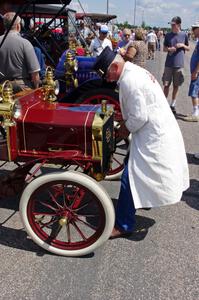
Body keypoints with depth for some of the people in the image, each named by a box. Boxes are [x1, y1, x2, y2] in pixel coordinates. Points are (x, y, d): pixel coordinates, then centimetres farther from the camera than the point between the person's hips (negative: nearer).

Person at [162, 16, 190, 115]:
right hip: (169, 64, 0)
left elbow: (188, 48, 11)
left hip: (179, 64, 0)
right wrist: (169, 49, -12)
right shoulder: (168, 35, 3)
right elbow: (164, 48, 11)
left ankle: (173, 104, 21)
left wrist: (182, 45, -10)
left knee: (176, 85, 7)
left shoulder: (184, 35, 2)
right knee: (166, 84, -2)